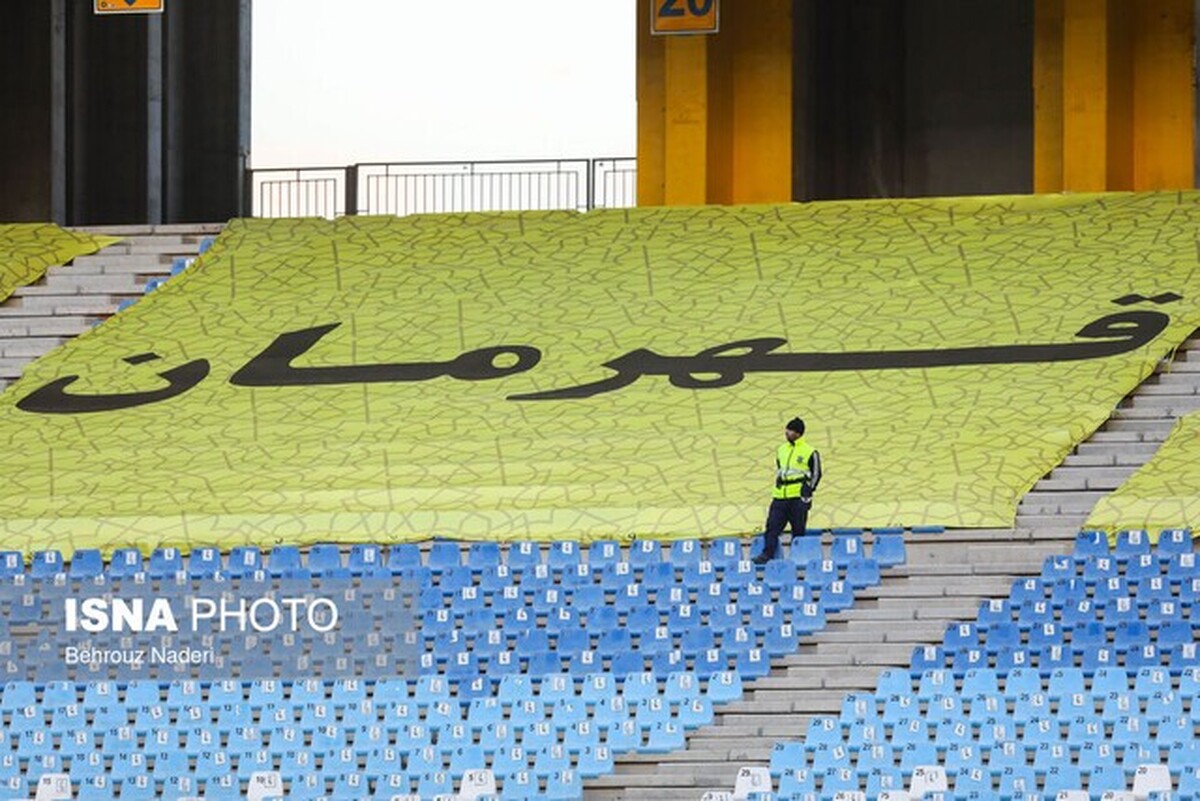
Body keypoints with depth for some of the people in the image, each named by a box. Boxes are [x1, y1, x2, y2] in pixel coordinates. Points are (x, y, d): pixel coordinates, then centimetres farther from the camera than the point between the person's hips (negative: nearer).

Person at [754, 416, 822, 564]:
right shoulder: (781, 450, 16)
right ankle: (767, 555, -8)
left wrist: (808, 490, -7)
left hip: (798, 497, -5)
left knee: (798, 530, -1)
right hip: (780, 497, 5)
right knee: (772, 526, -6)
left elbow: (816, 474, 0)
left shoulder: (809, 452, -2)